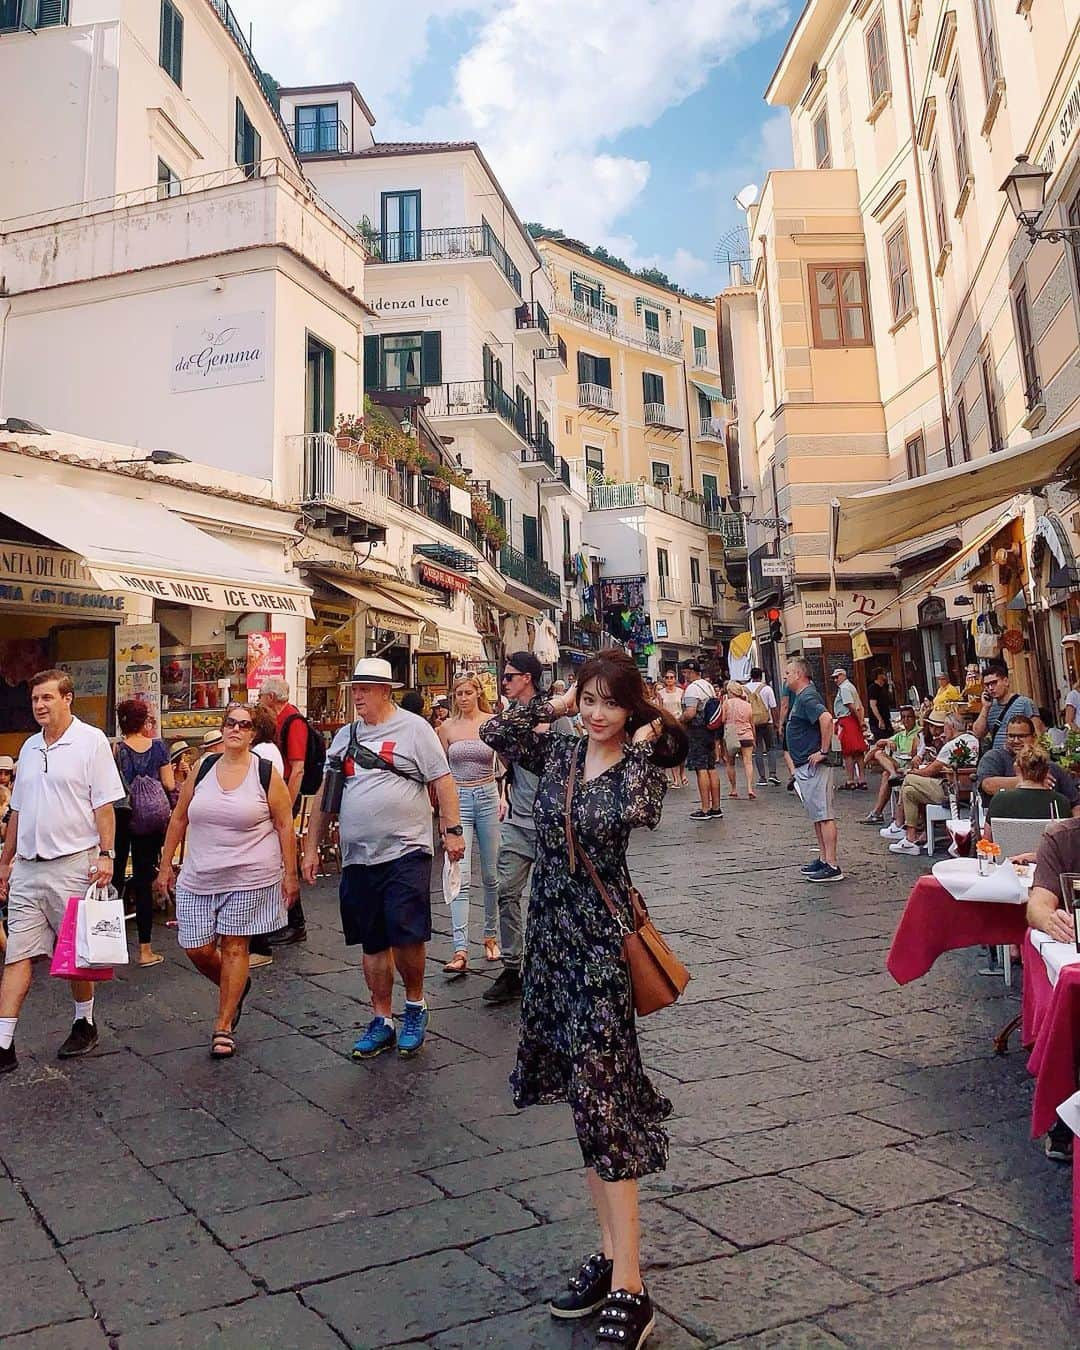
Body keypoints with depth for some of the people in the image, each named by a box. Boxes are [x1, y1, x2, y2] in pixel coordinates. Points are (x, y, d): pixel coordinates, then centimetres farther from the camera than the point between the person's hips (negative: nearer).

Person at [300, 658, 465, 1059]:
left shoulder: (413, 728, -3)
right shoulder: (344, 736, 13)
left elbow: (442, 781, -5)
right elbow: (325, 794, 17)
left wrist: (452, 830, -11)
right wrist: (311, 846, 15)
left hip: (405, 851, -5)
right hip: (358, 858, 5)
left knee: (407, 936, -7)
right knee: (373, 944, 11)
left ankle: (415, 1005, 19)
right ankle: (382, 1022, 24)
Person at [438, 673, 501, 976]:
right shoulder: (447, 727, 4)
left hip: (488, 798, 0)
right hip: (458, 801, 0)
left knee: (490, 875, 10)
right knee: (460, 877, -10)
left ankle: (490, 935, 30)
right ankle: (460, 951, -12)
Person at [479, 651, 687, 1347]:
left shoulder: (641, 764, -7)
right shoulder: (558, 752, 5)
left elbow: (639, 811, -28)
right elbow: (494, 733, -3)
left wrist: (642, 744, -16)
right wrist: (554, 705, 0)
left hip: (602, 939, -5)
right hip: (551, 932, 6)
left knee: (600, 1095, -6)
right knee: (587, 1093, 14)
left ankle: (628, 1289, 5)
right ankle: (612, 1252, 28)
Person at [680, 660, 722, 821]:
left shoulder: (692, 688, -14)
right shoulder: (709, 686, 15)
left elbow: (690, 713, -23)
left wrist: (678, 720, -7)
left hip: (697, 731, -9)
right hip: (710, 729, 9)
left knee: (701, 769, -6)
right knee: (712, 768, 10)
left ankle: (705, 810, -5)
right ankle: (716, 808, 14)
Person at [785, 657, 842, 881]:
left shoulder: (807, 697, -16)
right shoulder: (800, 697, 17)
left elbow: (826, 718, -32)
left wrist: (823, 751, -26)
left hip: (813, 766, -11)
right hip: (804, 766, 11)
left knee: (824, 815, -8)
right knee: (816, 815, 16)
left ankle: (832, 866, -6)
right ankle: (823, 859, 24)